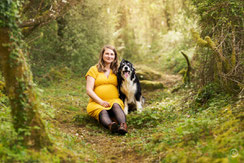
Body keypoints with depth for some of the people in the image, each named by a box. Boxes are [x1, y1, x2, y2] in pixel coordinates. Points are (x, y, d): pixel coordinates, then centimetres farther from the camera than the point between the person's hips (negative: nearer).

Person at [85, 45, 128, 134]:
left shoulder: (117, 71, 24)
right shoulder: (94, 69, 13)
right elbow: (89, 90, 2)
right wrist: (101, 102, -13)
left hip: (114, 101, 2)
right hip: (97, 103, -1)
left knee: (116, 105, -35)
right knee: (102, 111, -37)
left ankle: (123, 125, -62)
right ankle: (110, 125, -67)